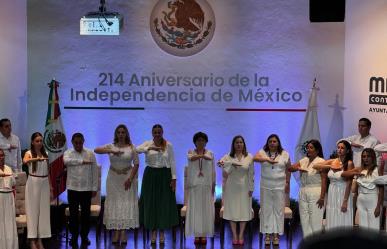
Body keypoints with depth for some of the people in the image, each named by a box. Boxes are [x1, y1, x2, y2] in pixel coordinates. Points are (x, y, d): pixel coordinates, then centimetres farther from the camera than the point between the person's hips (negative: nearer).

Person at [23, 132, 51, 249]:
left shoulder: (45, 154, 10)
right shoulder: (29, 153, -5)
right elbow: (25, 161, -30)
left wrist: (50, 186, 10)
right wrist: (37, 158, -46)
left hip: (44, 183, 5)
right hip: (33, 183, -4)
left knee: (43, 211, 6)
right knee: (33, 210, -1)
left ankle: (40, 239, 13)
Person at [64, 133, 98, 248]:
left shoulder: (90, 154, 2)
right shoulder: (68, 153, 2)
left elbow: (94, 171, 3)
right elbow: (66, 161, -23)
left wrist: (95, 188, 0)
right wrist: (82, 161, -19)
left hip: (86, 188, 0)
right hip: (72, 188, 0)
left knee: (86, 213, 5)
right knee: (73, 213, 4)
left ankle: (84, 236, 18)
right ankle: (74, 236, 16)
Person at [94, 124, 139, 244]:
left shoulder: (131, 147, 0)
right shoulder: (111, 146, 1)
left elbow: (136, 164, -2)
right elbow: (96, 150, -15)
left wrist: (130, 179, -12)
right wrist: (112, 151, -28)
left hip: (127, 178, -1)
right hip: (113, 178, 1)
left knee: (126, 203, -3)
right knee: (114, 203, 2)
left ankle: (124, 232, 1)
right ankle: (116, 232, 7)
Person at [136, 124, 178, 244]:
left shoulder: (168, 145, 0)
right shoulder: (148, 143, 1)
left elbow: (172, 162, 0)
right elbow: (137, 149, -19)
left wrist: (174, 178, -5)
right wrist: (150, 148, -32)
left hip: (164, 175, 0)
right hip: (150, 175, 0)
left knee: (164, 203, 1)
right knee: (150, 202, 3)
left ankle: (162, 232, 13)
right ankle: (153, 231, 15)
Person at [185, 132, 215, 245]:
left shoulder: (210, 153, 10)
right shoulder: (191, 152, 8)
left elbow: (213, 170, 8)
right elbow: (191, 158, -17)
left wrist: (213, 184, 4)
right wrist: (202, 155, -31)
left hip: (206, 185, 1)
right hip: (194, 185, -1)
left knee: (206, 209, -2)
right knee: (195, 209, -3)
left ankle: (204, 235, 3)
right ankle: (196, 234, 1)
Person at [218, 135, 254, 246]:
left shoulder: (249, 157, 2)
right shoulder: (228, 157, 2)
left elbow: (251, 174, 1)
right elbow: (226, 171, -10)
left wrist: (251, 188, -2)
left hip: (244, 187, 0)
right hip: (231, 187, 0)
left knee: (244, 210, 0)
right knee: (232, 210, 1)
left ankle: (241, 236, 8)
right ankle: (234, 236, 8)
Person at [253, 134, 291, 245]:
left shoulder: (285, 154, 5)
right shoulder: (263, 152, 3)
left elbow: (288, 169, 7)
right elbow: (255, 158, -18)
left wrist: (287, 183, 1)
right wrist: (267, 159, -31)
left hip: (280, 186, 0)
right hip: (265, 186, 0)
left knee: (278, 209, 1)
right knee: (266, 209, 2)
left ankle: (276, 234, 7)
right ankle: (267, 234, 8)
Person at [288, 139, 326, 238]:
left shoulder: (321, 161, -5)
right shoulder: (304, 160, 14)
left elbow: (324, 180, -11)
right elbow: (290, 168, 10)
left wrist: (322, 197, -17)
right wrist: (298, 168, -12)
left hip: (316, 193, -6)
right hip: (303, 193, 6)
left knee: (315, 221, -5)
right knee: (304, 221, 9)